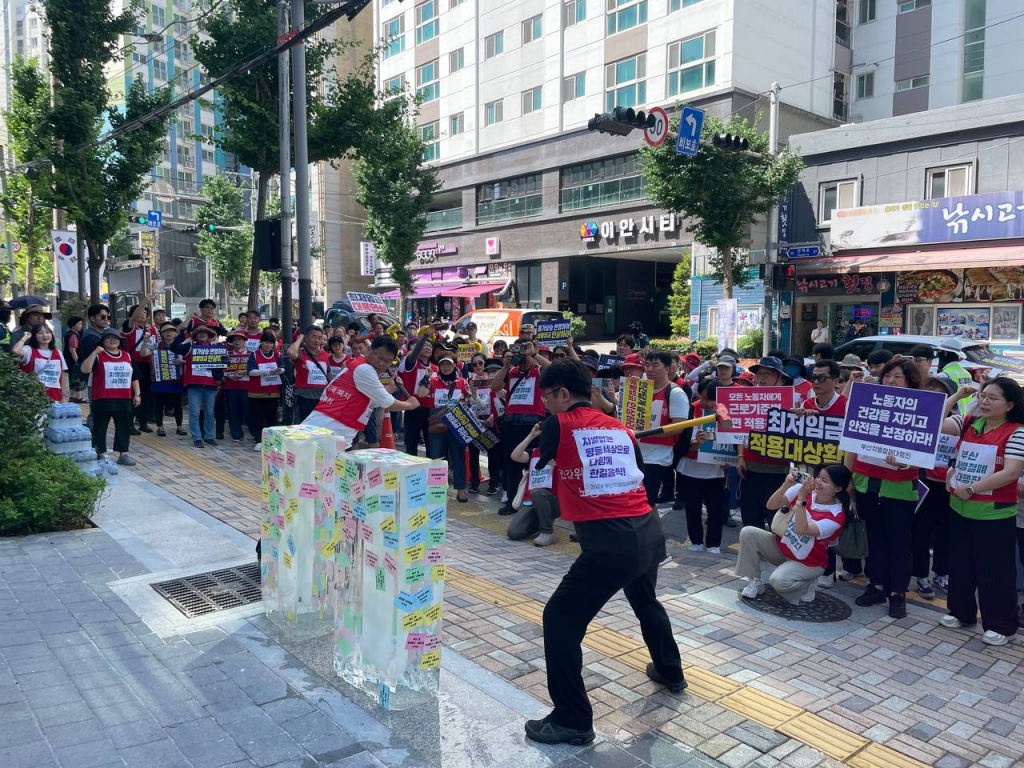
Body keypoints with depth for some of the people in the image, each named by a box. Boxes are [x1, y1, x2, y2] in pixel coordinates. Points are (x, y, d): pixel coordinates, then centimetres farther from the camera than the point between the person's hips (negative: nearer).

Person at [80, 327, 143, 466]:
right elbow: (85, 369, -19)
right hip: (102, 399, -4)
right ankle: (101, 455, 10)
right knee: (100, 427, 3)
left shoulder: (127, 356, 12)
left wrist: (137, 394, 11)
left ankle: (123, 454, 14)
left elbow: (134, 377, 17)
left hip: (124, 399, 4)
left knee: (124, 427, 7)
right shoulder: (98, 356, -2)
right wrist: (95, 352, -22)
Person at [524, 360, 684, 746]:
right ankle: (670, 672, 54)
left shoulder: (559, 424, -3)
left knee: (560, 619, 4)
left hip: (610, 543, -8)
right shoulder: (620, 428, 14)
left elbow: (527, 468, 8)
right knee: (646, 602, 34)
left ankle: (572, 721, 8)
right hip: (650, 532, 8)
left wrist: (531, 438, 26)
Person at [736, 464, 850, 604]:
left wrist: (801, 498, -38)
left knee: (778, 580, -32)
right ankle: (755, 582, -2)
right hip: (782, 546, 5)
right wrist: (786, 485, -29)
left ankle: (808, 584, 3)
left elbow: (801, 530, -35)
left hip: (807, 562, -5)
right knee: (748, 533, -19)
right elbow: (771, 505, -14)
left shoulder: (836, 516, -24)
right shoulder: (804, 488, -12)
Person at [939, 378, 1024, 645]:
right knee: (960, 563, 17)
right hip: (960, 509, 6)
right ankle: (961, 612, 32)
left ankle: (1000, 624, 18)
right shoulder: (968, 423, 5)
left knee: (994, 570, 4)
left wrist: (971, 488, -23)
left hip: (994, 514, -6)